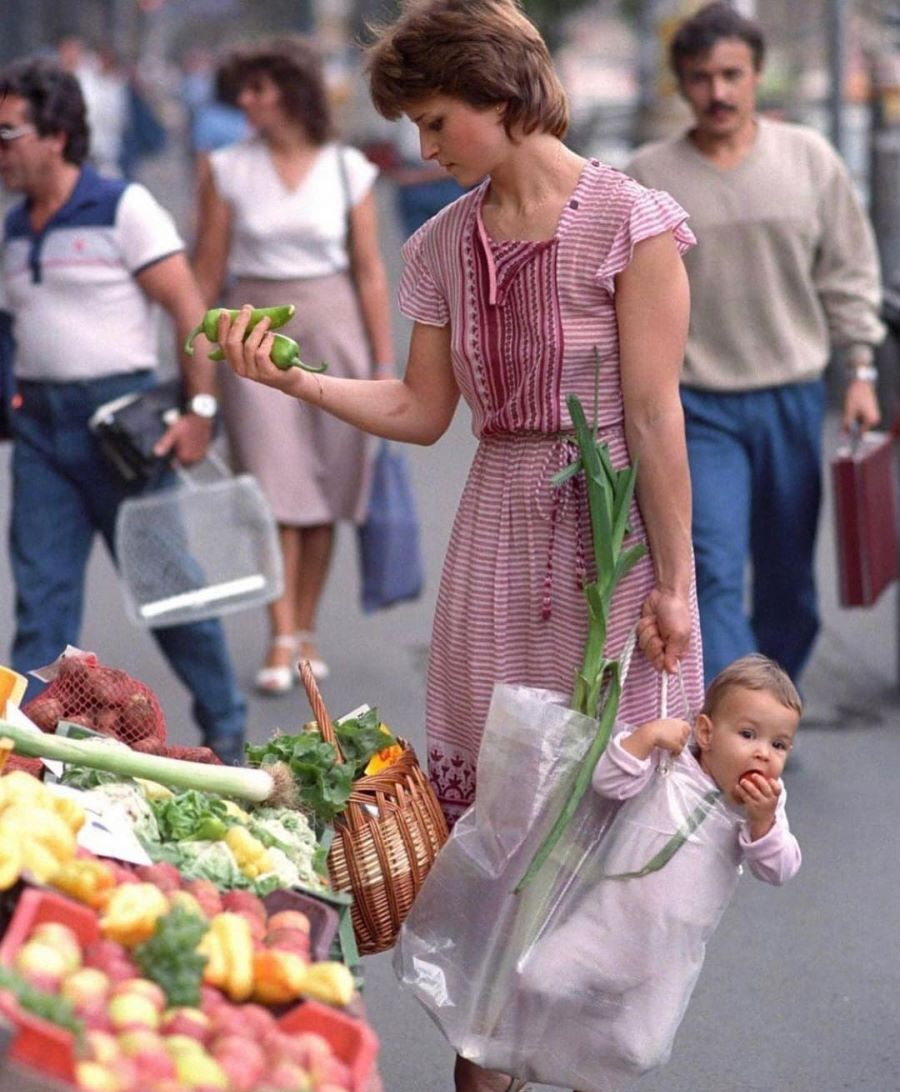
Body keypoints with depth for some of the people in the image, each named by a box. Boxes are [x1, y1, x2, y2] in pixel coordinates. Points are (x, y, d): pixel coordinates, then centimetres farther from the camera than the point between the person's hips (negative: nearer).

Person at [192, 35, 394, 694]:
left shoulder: (347, 169, 1)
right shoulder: (228, 169, 1)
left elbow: (370, 271, 3)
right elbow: (206, 270, 4)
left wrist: (384, 362, 1)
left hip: (333, 325, 1)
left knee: (322, 493, 4)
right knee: (274, 486, -8)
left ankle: (307, 631, 16)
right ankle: (282, 640, -7)